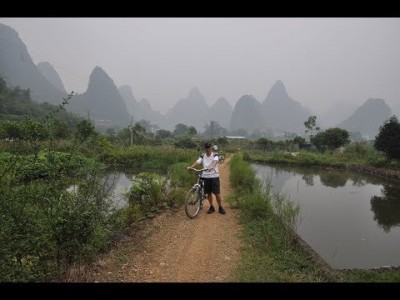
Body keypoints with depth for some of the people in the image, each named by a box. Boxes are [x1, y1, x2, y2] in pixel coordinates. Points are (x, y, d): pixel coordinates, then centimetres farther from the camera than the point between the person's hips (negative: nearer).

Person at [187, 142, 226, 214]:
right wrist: (191, 167, -28)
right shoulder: (202, 156, 5)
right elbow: (197, 162, -10)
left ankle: (220, 207, 14)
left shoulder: (215, 155, -4)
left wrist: (211, 166, -46)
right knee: (209, 193, 10)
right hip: (206, 177, 3)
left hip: (214, 176, -3)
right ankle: (211, 207, 26)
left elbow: (215, 161, -25)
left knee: (217, 193, -2)